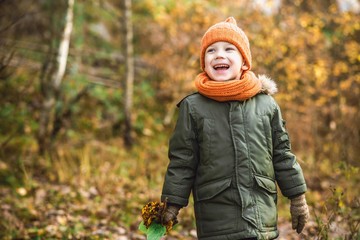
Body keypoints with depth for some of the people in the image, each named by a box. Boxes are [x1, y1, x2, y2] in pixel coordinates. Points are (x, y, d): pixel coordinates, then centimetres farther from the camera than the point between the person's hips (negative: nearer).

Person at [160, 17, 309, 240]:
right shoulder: (193, 107, 1)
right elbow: (181, 161, 3)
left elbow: (283, 154, 12)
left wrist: (298, 197, 12)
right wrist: (172, 204, 1)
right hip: (216, 219, -2)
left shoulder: (266, 103, 7)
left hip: (262, 217, 2)